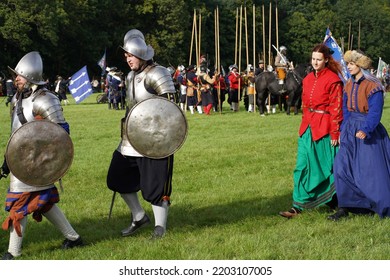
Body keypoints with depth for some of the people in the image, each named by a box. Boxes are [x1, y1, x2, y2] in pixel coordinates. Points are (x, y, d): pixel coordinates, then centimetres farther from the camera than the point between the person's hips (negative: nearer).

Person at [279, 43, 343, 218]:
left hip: (324, 129, -6)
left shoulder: (333, 80, -10)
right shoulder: (308, 79, 10)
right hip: (307, 128, 6)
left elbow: (336, 108, -11)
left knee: (326, 167, 6)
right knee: (302, 166, 2)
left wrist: (335, 133, -12)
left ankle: (333, 202, 26)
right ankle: (298, 206, 5)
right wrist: (305, 124, 13)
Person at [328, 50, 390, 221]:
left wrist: (365, 130, -32)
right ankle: (344, 208, 0)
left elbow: (375, 113, -20)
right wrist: (343, 131, 10)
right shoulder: (349, 85, 9)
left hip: (369, 133, -7)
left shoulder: (372, 86, -14)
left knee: (373, 171, -1)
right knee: (341, 167, -4)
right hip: (351, 132, 7)